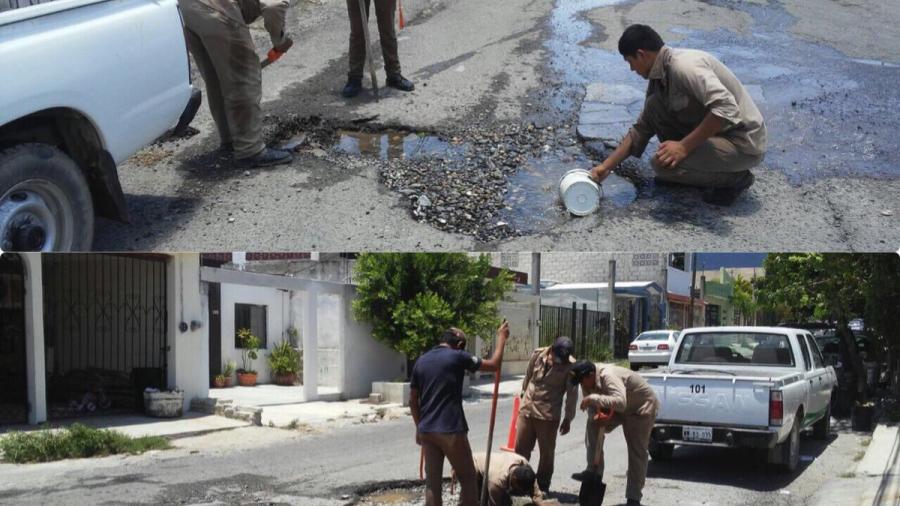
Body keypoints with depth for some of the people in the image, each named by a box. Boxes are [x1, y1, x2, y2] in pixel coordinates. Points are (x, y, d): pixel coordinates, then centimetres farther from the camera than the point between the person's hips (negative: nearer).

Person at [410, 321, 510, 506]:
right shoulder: (457, 356, -6)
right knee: (468, 478, 7)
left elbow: (413, 400, 13)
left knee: (432, 482, 9)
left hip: (427, 431, 6)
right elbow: (494, 365, 2)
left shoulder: (421, 361, 10)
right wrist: (501, 338, 15)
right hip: (451, 430, -5)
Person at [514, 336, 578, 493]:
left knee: (546, 453, 5)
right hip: (526, 409, 3)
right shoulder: (538, 354, -6)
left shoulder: (570, 366, -15)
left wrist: (568, 419, -6)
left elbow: (572, 394, -8)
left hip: (548, 415, -3)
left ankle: (542, 487, 19)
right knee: (520, 448, 10)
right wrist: (523, 394, 20)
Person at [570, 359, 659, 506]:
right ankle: (594, 472, -9)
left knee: (637, 452, -5)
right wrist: (597, 416, -28)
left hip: (642, 407, -7)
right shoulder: (587, 381, -11)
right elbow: (591, 407, -5)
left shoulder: (609, 376, -37)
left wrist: (593, 398, -49)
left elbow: (620, 402, -51)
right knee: (593, 424, -13)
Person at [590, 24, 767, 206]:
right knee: (654, 106, 3)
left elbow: (726, 109, -35)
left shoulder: (684, 65, -24)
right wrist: (607, 166, 13)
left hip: (744, 143, -9)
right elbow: (642, 129, 16)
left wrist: (684, 146, -28)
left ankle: (735, 177, -2)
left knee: (662, 163, -22)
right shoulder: (659, 77, 6)